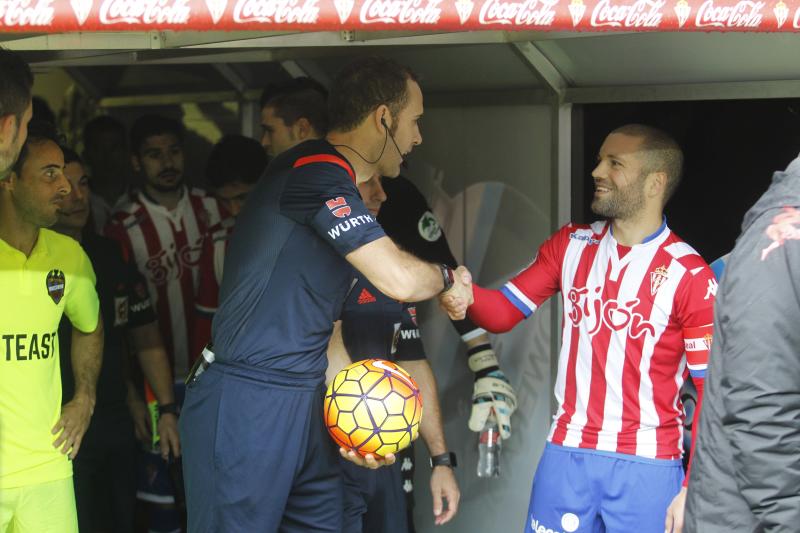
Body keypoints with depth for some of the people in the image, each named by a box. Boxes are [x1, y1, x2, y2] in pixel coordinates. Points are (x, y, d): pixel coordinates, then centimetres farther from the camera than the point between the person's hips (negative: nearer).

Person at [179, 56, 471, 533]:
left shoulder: (340, 185, 17)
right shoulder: (316, 171, -14)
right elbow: (399, 279, -22)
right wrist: (448, 278, 0)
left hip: (304, 406, 9)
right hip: (246, 404, -9)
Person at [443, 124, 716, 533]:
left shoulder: (689, 275, -8)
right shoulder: (571, 245, 7)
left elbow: (714, 389, -8)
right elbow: (504, 312, 6)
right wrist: (466, 293, -17)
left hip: (646, 465, -4)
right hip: (567, 453, 4)